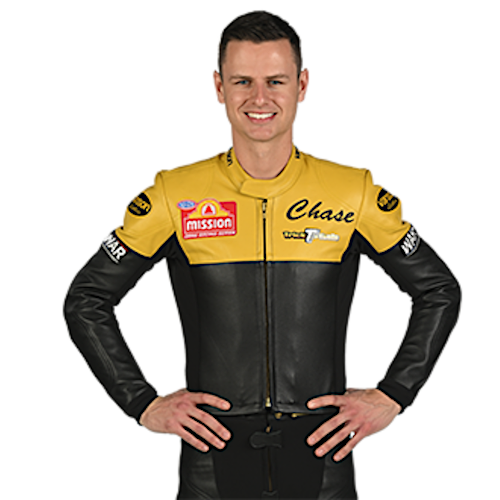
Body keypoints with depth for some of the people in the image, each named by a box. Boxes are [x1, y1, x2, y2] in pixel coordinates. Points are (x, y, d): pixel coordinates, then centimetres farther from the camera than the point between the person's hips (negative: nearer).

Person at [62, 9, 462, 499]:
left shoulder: (354, 193, -1)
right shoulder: (173, 196, -3)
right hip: (213, 457, 0)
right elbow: (84, 300, 5)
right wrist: (144, 404, 0)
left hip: (321, 454, 1)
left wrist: (391, 397, 2)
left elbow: (440, 292, 10)